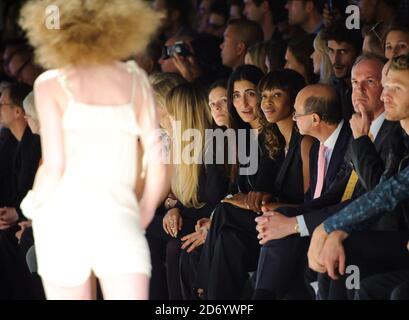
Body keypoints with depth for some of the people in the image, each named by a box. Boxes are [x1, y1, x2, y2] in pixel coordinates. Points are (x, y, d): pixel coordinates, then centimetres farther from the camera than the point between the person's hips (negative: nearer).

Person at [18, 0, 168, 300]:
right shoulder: (135, 79, 9)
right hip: (120, 218, 1)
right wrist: (146, 212, 20)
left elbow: (54, 166, -6)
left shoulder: (52, 84, 2)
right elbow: (157, 157, 5)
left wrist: (33, 205, 12)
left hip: (65, 218, -1)